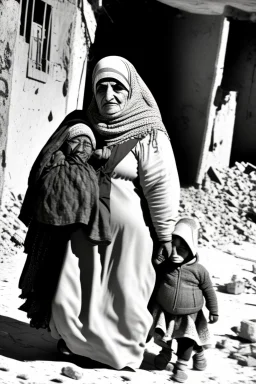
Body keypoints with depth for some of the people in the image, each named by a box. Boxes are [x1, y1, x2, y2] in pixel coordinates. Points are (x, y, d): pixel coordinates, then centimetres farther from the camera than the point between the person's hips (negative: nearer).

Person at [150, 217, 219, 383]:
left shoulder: (199, 271, -15)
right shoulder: (164, 267, -8)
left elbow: (209, 292, -5)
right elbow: (155, 286, 7)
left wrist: (214, 311, -2)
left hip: (188, 315, -3)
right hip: (165, 312, 3)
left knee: (185, 341, 1)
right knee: (163, 337, 15)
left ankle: (182, 365, 18)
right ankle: (165, 355, 41)